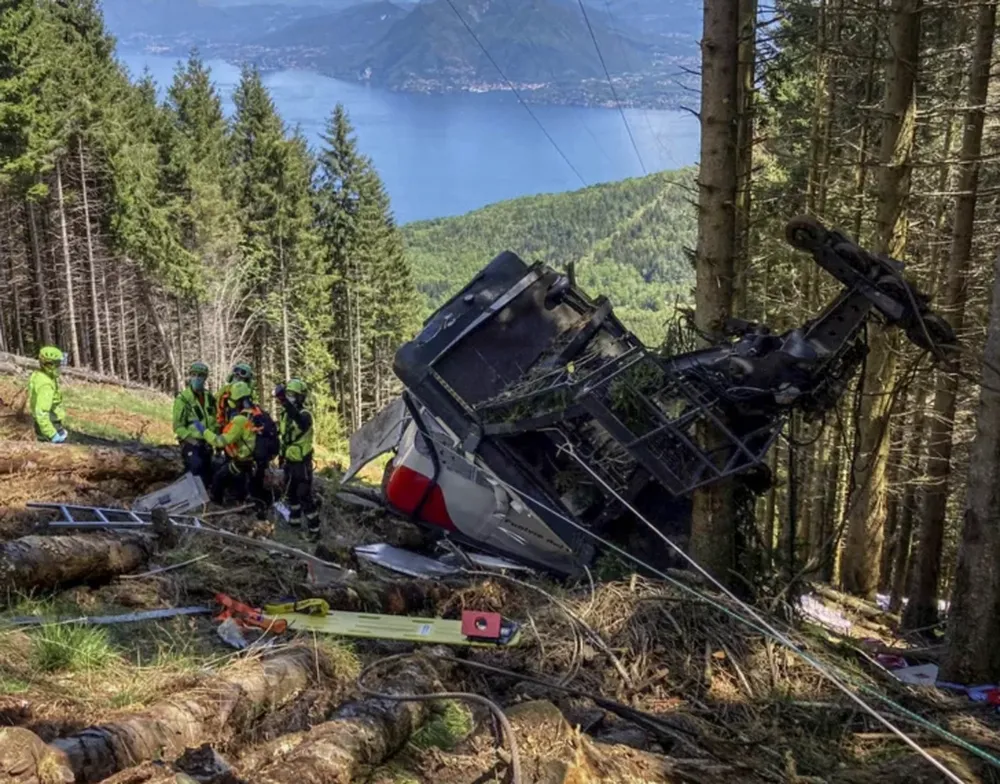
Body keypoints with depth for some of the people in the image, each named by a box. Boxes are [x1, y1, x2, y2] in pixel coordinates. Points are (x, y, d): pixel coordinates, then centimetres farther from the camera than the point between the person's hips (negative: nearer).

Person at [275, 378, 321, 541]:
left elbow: (299, 421, -48)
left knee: (304, 496, -7)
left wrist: (283, 400, -59)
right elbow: (278, 432, 21)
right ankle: (294, 521, 39)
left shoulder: (304, 414, -21)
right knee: (291, 492, 21)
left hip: (302, 462, -8)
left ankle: (314, 529, 0)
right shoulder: (285, 414, 4)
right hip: (289, 461, 8)